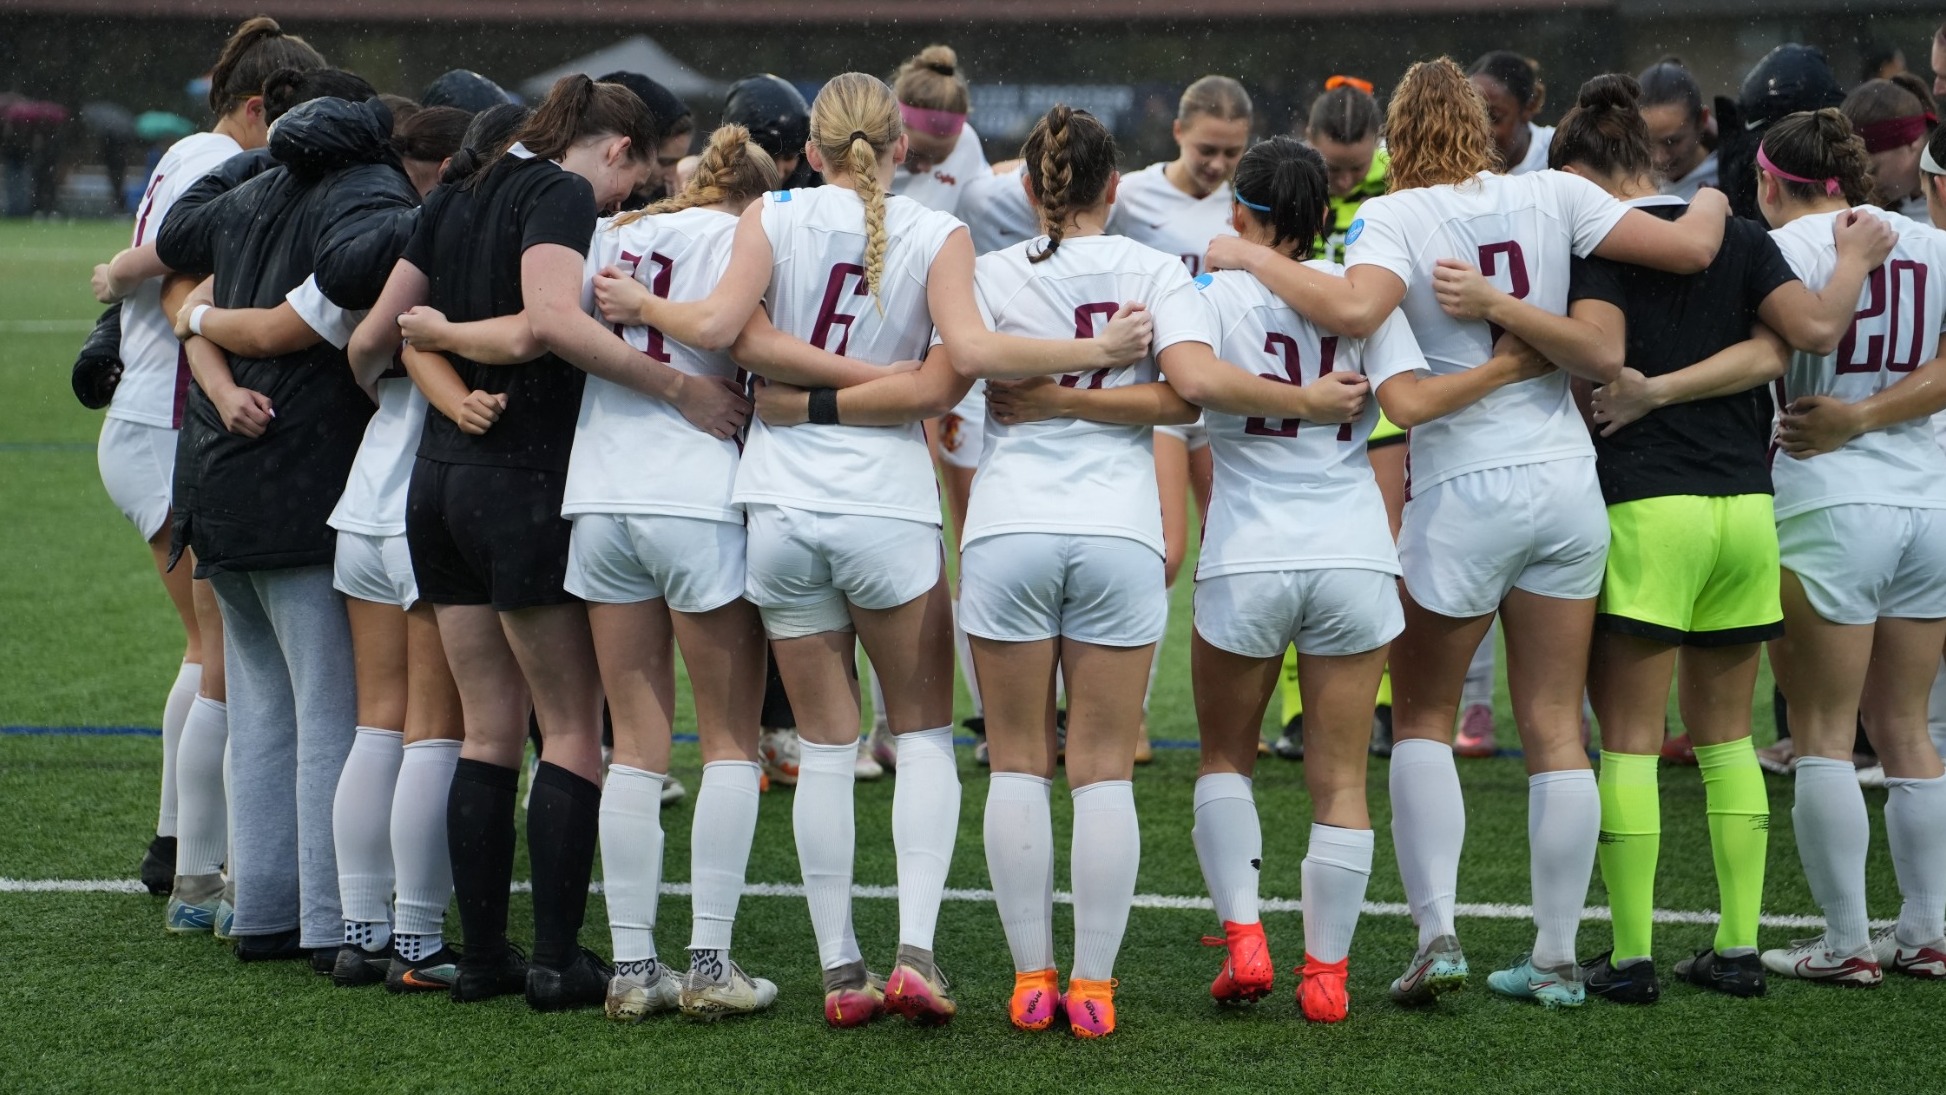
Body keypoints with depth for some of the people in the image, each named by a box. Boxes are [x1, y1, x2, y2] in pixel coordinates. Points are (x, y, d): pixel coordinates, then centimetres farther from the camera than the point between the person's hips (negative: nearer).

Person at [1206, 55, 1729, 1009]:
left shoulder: (1395, 217, -8)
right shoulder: (1550, 196, 1)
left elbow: (1354, 310, -28)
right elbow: (1691, 249, 1)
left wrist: (1250, 256, -14)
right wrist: (1711, 203, 23)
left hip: (1464, 492, -3)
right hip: (1567, 482, 3)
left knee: (1421, 718, 12)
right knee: (1555, 727, 9)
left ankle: (1435, 932, -1)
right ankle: (1556, 958, 10)